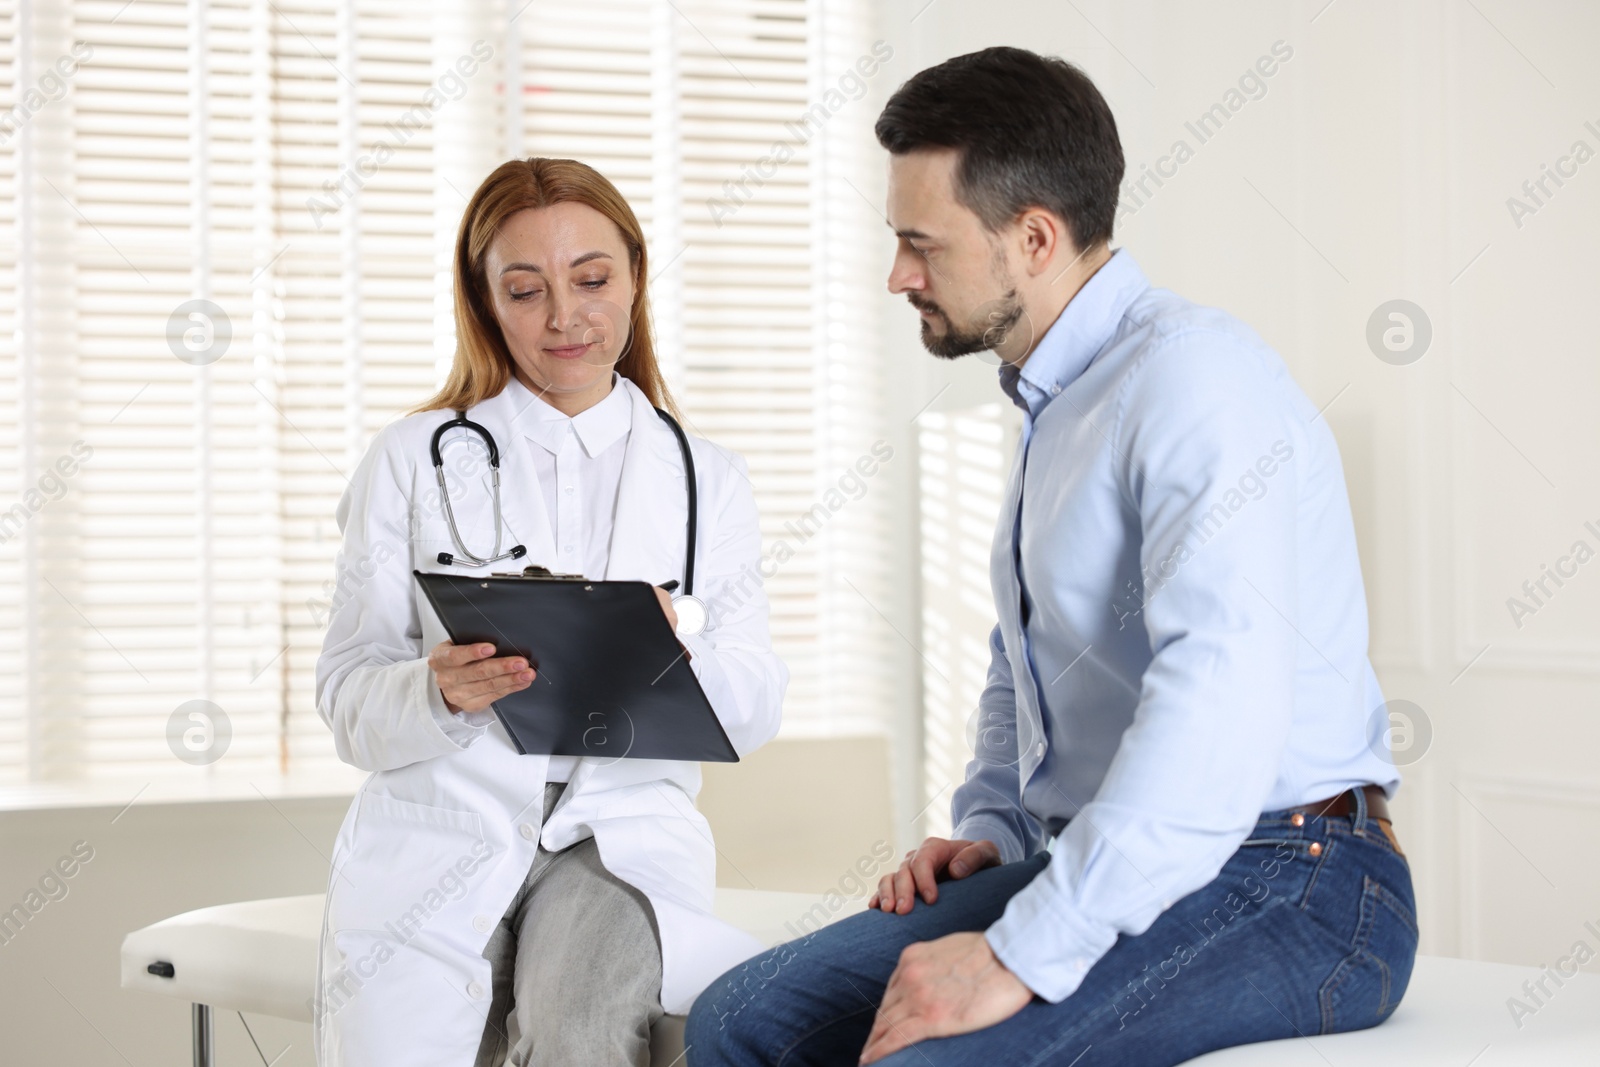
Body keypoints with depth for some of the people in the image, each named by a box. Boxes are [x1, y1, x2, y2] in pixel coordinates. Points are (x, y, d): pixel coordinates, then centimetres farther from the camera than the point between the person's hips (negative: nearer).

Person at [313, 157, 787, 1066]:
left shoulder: (709, 482, 14)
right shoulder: (413, 462, 10)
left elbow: (756, 707, 5)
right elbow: (348, 700, 5)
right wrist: (440, 692, -18)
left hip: (621, 831, 0)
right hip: (441, 827, 0)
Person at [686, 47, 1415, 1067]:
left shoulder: (1194, 374, -14)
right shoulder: (1057, 407, 19)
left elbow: (1218, 705, -28)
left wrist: (1021, 957, -28)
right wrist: (988, 831, 14)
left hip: (1284, 888, -9)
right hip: (1087, 868, 9)